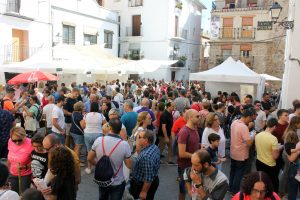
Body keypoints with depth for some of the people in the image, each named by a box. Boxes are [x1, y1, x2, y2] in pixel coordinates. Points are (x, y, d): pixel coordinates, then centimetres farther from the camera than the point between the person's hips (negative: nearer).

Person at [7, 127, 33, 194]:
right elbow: (9, 156, 6)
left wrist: (25, 167, -33)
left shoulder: (30, 144, -26)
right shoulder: (10, 141, -10)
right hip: (13, 174, 5)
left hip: (25, 175, -4)